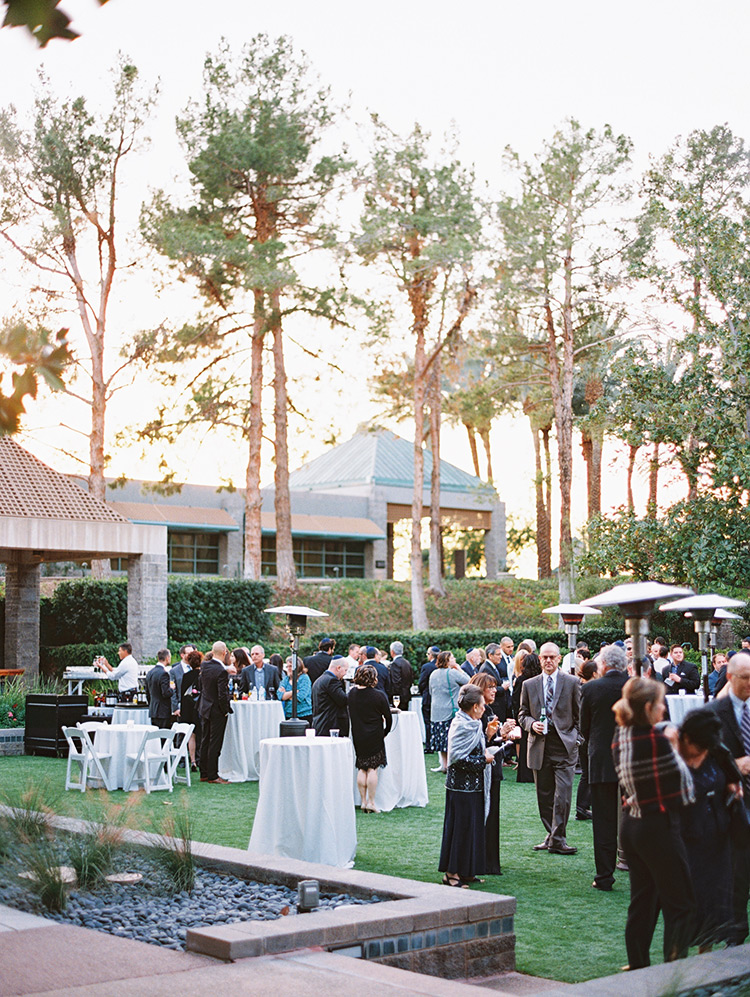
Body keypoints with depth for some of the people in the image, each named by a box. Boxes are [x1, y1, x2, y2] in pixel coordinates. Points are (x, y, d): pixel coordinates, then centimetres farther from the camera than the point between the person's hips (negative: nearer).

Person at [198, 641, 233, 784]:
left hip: (205, 708, 7)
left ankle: (204, 774, 21)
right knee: (215, 744, 0)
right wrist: (226, 711, -10)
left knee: (205, 741, 14)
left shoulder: (204, 665, -1)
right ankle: (212, 775, 4)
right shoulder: (221, 672, -23)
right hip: (217, 711, -7)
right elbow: (222, 695, -23)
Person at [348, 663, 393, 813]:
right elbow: (388, 717, -7)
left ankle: (363, 801, 14)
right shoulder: (378, 695, -14)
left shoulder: (351, 693, -1)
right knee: (372, 769, 1)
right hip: (374, 737, -4)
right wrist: (385, 732, 8)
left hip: (357, 736, 4)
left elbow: (351, 714, 8)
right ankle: (371, 802, 1)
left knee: (362, 769, 12)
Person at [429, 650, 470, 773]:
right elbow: (468, 681, -7)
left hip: (436, 712, 6)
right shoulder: (453, 673, -12)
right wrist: (459, 669, 0)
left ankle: (444, 764, 12)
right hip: (451, 711, -6)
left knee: (441, 738, 9)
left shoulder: (433, 674, 9)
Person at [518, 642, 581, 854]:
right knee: (544, 796, 8)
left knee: (563, 794, -9)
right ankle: (551, 835, 20)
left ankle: (558, 839, -4)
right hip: (539, 747, 3)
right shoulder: (529, 685, 10)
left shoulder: (572, 682, 4)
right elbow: (523, 715, 14)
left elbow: (580, 715, 7)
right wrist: (532, 724, -6)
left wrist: (576, 738, -2)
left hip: (564, 745, -3)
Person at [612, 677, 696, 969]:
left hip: (631, 823, 8)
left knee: (642, 898, 17)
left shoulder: (621, 737, 4)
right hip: (659, 825, -8)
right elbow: (682, 779, -9)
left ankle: (637, 965, 22)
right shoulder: (656, 739, -20)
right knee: (680, 903, 1)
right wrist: (673, 746, 5)